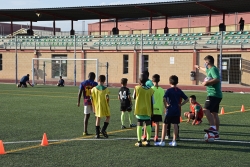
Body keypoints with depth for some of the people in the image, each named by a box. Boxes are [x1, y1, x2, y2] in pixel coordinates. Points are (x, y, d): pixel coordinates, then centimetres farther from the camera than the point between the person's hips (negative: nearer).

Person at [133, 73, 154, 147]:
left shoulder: (137, 88, -7)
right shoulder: (150, 90, -1)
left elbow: (134, 97, 7)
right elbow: (152, 102, 1)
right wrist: (151, 111, 8)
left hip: (139, 110, -2)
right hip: (148, 110, 2)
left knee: (139, 125, 1)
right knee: (148, 125, 10)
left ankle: (139, 142, -1)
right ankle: (148, 141, 10)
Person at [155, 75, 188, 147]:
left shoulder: (169, 90, -8)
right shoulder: (179, 91, 7)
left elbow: (164, 98, -23)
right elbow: (186, 99, 9)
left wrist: (166, 105, -10)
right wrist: (180, 104, 7)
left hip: (170, 111, -4)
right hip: (177, 111, 5)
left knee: (164, 125, 3)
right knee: (175, 125, 7)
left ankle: (162, 141, 2)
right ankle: (174, 141, 8)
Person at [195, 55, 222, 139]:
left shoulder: (213, 69, -9)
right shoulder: (211, 69, 20)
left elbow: (217, 79, -26)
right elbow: (207, 70, 46)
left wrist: (207, 82, -19)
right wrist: (199, 67, 62)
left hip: (213, 94, -10)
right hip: (217, 95, 10)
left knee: (206, 109, -22)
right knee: (214, 113, 10)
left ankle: (213, 127, -32)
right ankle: (216, 133, 12)